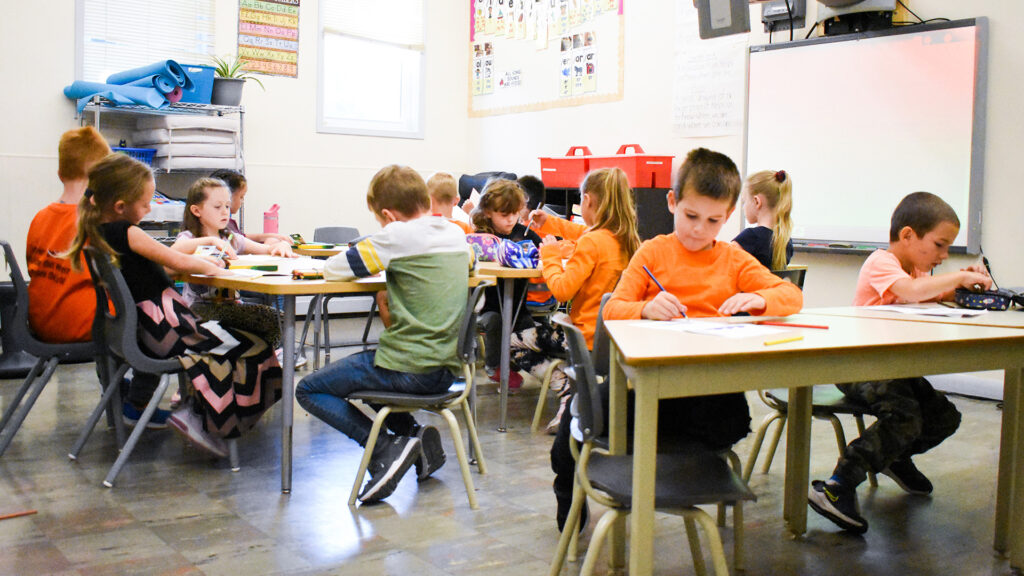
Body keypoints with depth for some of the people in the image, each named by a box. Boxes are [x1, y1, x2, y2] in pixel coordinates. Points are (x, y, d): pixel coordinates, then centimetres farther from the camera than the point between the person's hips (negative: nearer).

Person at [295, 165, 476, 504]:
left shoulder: (398, 235, -13)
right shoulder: (456, 234, 8)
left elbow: (333, 269, -8)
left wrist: (375, 265, 13)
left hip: (409, 370, -8)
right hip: (446, 369, 8)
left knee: (309, 390, 9)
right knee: (364, 365, 33)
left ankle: (386, 448, -7)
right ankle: (416, 439, 14)